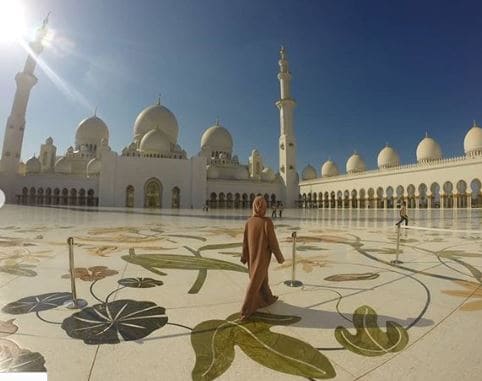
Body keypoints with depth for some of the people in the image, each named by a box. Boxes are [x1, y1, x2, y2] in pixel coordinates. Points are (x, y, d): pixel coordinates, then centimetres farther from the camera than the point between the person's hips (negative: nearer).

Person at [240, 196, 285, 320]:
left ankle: (269, 299, 43)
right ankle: (245, 311, 8)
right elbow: (273, 242, -18)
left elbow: (245, 241, 0)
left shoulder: (249, 222, -7)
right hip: (262, 258, -5)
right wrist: (280, 257, -3)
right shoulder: (267, 222, -23)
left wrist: (244, 257, 11)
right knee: (254, 284, 3)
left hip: (252, 256, 5)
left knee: (262, 277, 25)